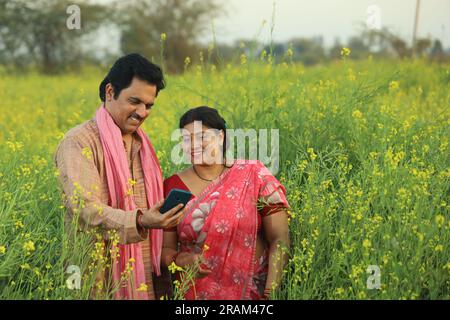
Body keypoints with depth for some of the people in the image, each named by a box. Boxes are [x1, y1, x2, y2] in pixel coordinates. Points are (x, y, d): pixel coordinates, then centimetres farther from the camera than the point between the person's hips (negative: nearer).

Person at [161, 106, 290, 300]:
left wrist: (271, 291, -15)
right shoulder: (172, 187, 2)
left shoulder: (254, 176, -3)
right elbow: (165, 249, 6)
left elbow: (280, 240, -5)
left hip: (251, 291, -2)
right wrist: (178, 260, -15)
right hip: (194, 291, 3)